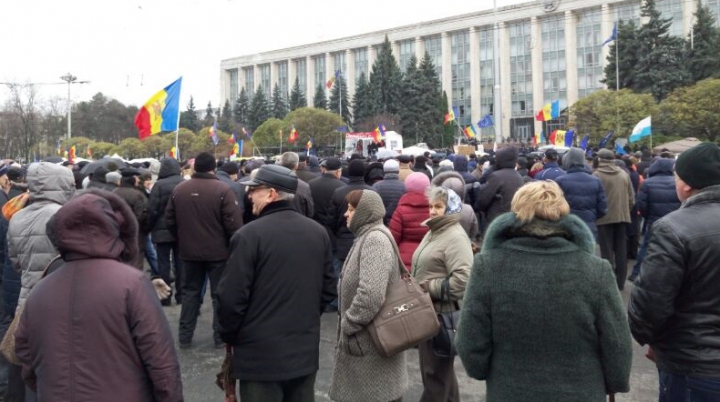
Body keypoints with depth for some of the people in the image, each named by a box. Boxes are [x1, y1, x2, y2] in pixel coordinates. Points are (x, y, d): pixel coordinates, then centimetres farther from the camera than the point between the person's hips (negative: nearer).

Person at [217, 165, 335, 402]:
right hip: (306, 350, 6)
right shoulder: (318, 232, 3)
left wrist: (229, 336, 2)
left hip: (261, 354, -5)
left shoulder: (249, 235, -16)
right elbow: (328, 290, 9)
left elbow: (231, 297, -15)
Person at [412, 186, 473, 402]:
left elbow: (463, 279, -27)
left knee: (435, 369, 0)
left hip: (442, 312, -10)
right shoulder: (433, 231, 14)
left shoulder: (455, 236, -16)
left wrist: (430, 288, -20)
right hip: (428, 309, 10)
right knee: (442, 367, 20)